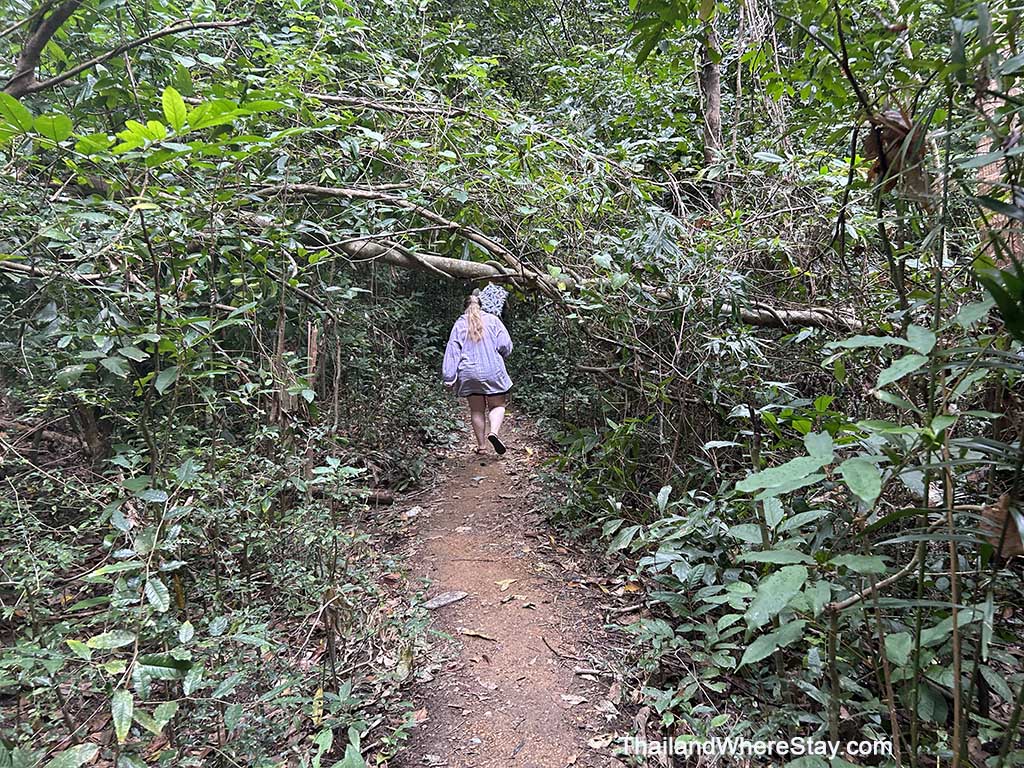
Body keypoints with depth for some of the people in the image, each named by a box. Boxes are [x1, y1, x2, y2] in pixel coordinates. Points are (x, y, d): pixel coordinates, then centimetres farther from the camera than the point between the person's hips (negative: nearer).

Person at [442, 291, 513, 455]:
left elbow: (452, 350, -1)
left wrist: (449, 377, -1)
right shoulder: (492, 320, 0)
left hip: (469, 373, 2)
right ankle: (494, 432, -17)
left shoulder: (460, 324, 4)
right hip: (492, 371, -2)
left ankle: (481, 445, 14)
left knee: (476, 409, 12)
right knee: (497, 405, 9)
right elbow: (505, 345, -5)